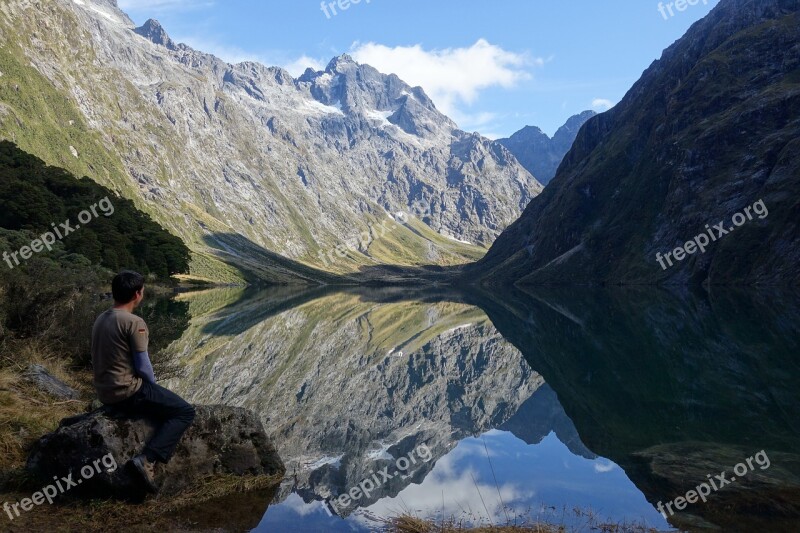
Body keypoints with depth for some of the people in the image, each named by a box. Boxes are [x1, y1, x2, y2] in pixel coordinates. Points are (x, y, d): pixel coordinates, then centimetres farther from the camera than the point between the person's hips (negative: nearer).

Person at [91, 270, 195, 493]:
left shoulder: (101, 319, 9)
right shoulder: (134, 323, -18)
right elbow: (143, 367, -17)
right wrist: (153, 386, 4)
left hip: (105, 391, 9)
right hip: (128, 392, -9)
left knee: (167, 402, 31)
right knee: (185, 412, -3)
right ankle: (148, 459, -16)